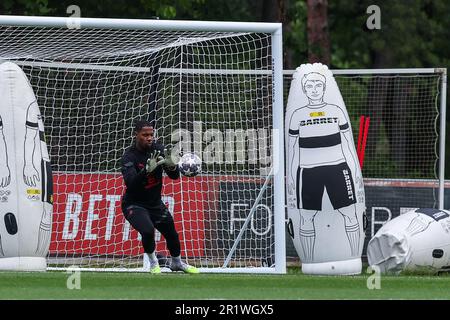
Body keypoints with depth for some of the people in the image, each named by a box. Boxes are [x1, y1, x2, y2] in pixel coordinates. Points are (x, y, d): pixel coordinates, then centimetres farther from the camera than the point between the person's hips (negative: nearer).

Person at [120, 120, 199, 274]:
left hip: (155, 203, 5)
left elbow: (175, 176, -9)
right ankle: (153, 262, 1)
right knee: (148, 230, -28)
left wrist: (172, 165, -33)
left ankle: (176, 263, 41)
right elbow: (130, 183, -35)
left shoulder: (157, 149, -8)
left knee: (171, 233, 12)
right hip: (134, 204, -5)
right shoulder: (129, 156, -21)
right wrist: (147, 169, -49)